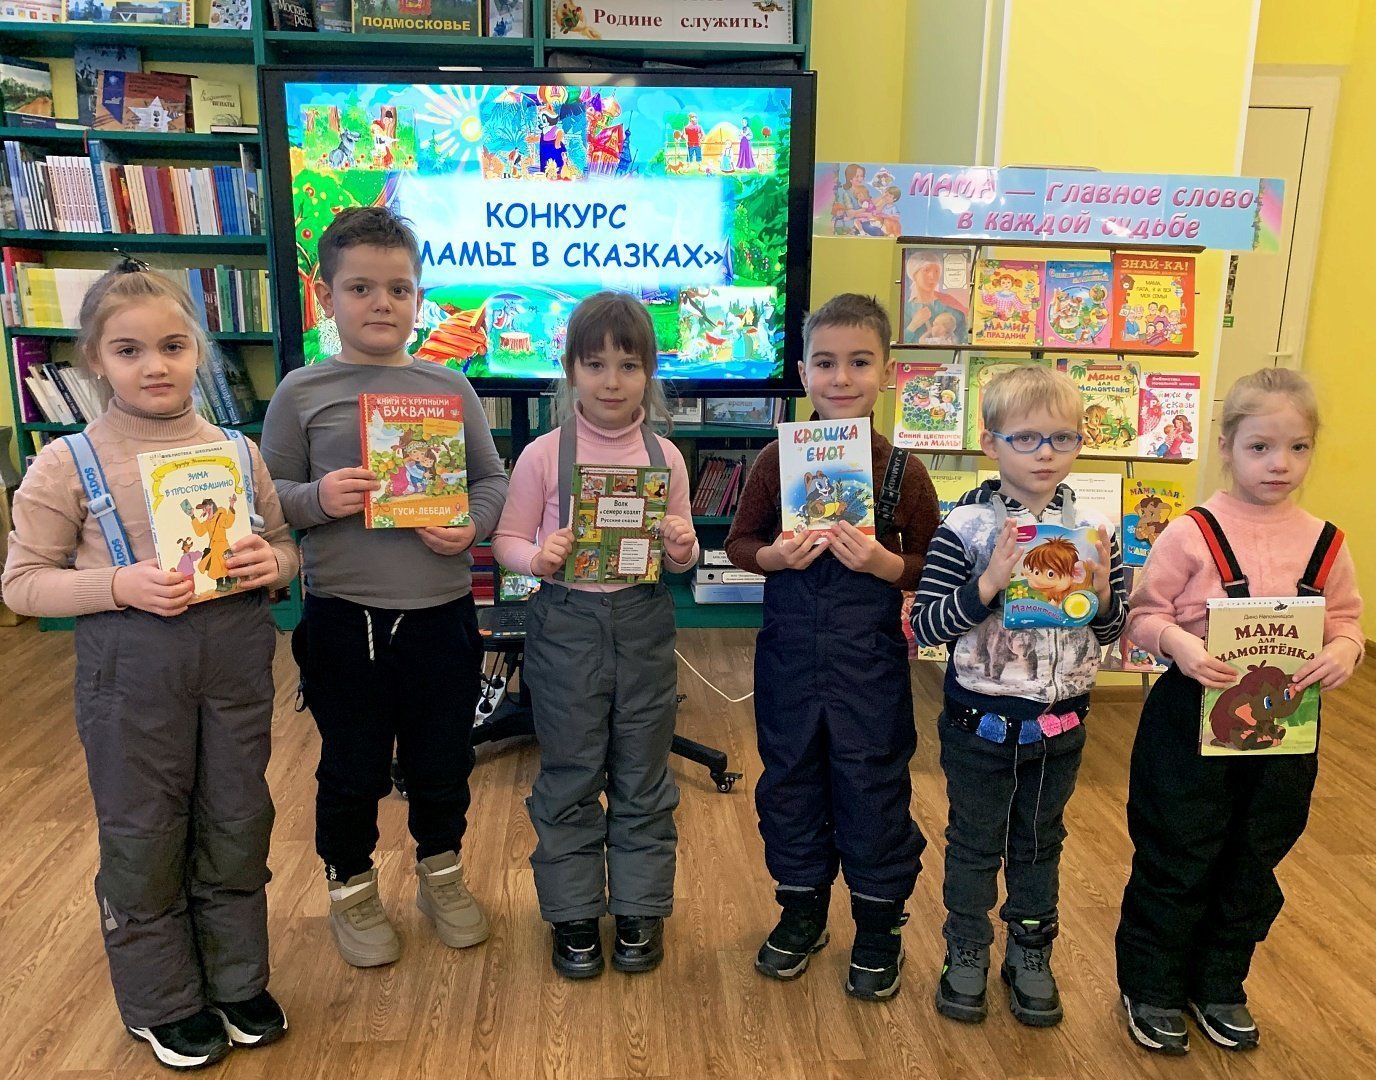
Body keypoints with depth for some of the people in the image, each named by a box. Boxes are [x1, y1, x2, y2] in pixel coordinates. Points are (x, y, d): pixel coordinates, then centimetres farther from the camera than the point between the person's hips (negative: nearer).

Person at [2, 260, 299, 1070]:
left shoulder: (237, 451, 3)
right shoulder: (67, 464, -6)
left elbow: (284, 548, 12)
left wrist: (272, 564, -12)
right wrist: (118, 585, -19)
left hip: (236, 654, 3)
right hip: (131, 665, -2)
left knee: (236, 824, 14)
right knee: (143, 836, 11)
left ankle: (239, 980, 36)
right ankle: (163, 1001, 34)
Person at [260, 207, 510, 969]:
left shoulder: (449, 388, 2)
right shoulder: (301, 394, -1)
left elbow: (492, 480, 5)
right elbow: (268, 497, 1)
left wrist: (472, 525, -14)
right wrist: (317, 499, -18)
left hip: (441, 614, 2)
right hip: (344, 619, -1)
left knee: (441, 761, 16)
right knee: (352, 769, 14)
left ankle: (440, 874, 41)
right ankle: (351, 891, 38)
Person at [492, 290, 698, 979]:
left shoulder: (664, 456, 2)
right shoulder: (543, 455, -5)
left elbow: (682, 557, 9)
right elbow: (507, 539, 0)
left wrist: (682, 549, -13)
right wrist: (539, 557, -21)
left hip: (644, 624, 2)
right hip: (566, 625, -2)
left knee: (642, 778, 13)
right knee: (569, 779, 10)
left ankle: (639, 910, 31)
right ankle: (573, 913, 29)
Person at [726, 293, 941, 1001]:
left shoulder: (901, 471, -7)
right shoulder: (777, 459, -2)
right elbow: (739, 543, 5)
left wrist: (885, 563, -20)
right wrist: (773, 556, -16)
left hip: (870, 658, -2)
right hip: (789, 654, 2)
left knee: (874, 790, 9)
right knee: (790, 783, 15)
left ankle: (878, 929, 32)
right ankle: (802, 913, 37)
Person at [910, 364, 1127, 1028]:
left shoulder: (1093, 530, -4)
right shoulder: (964, 528, -15)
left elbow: (1110, 630, 4)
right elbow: (926, 626, -18)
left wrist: (1102, 596, -17)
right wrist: (989, 584, -30)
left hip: (1060, 725, 3)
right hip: (980, 724, -3)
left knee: (1041, 842, 20)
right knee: (974, 841, 15)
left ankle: (1031, 954, 40)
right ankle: (966, 953, 35)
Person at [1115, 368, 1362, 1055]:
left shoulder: (1323, 542, 2)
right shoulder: (1190, 534, -11)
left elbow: (1346, 620, 8)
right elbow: (1144, 613, -7)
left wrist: (1344, 652, -14)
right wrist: (1178, 642, -26)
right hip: (1194, 718, -4)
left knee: (1253, 864, 18)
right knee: (1177, 861, 7)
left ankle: (1219, 987, 39)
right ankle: (1151, 990, 27)